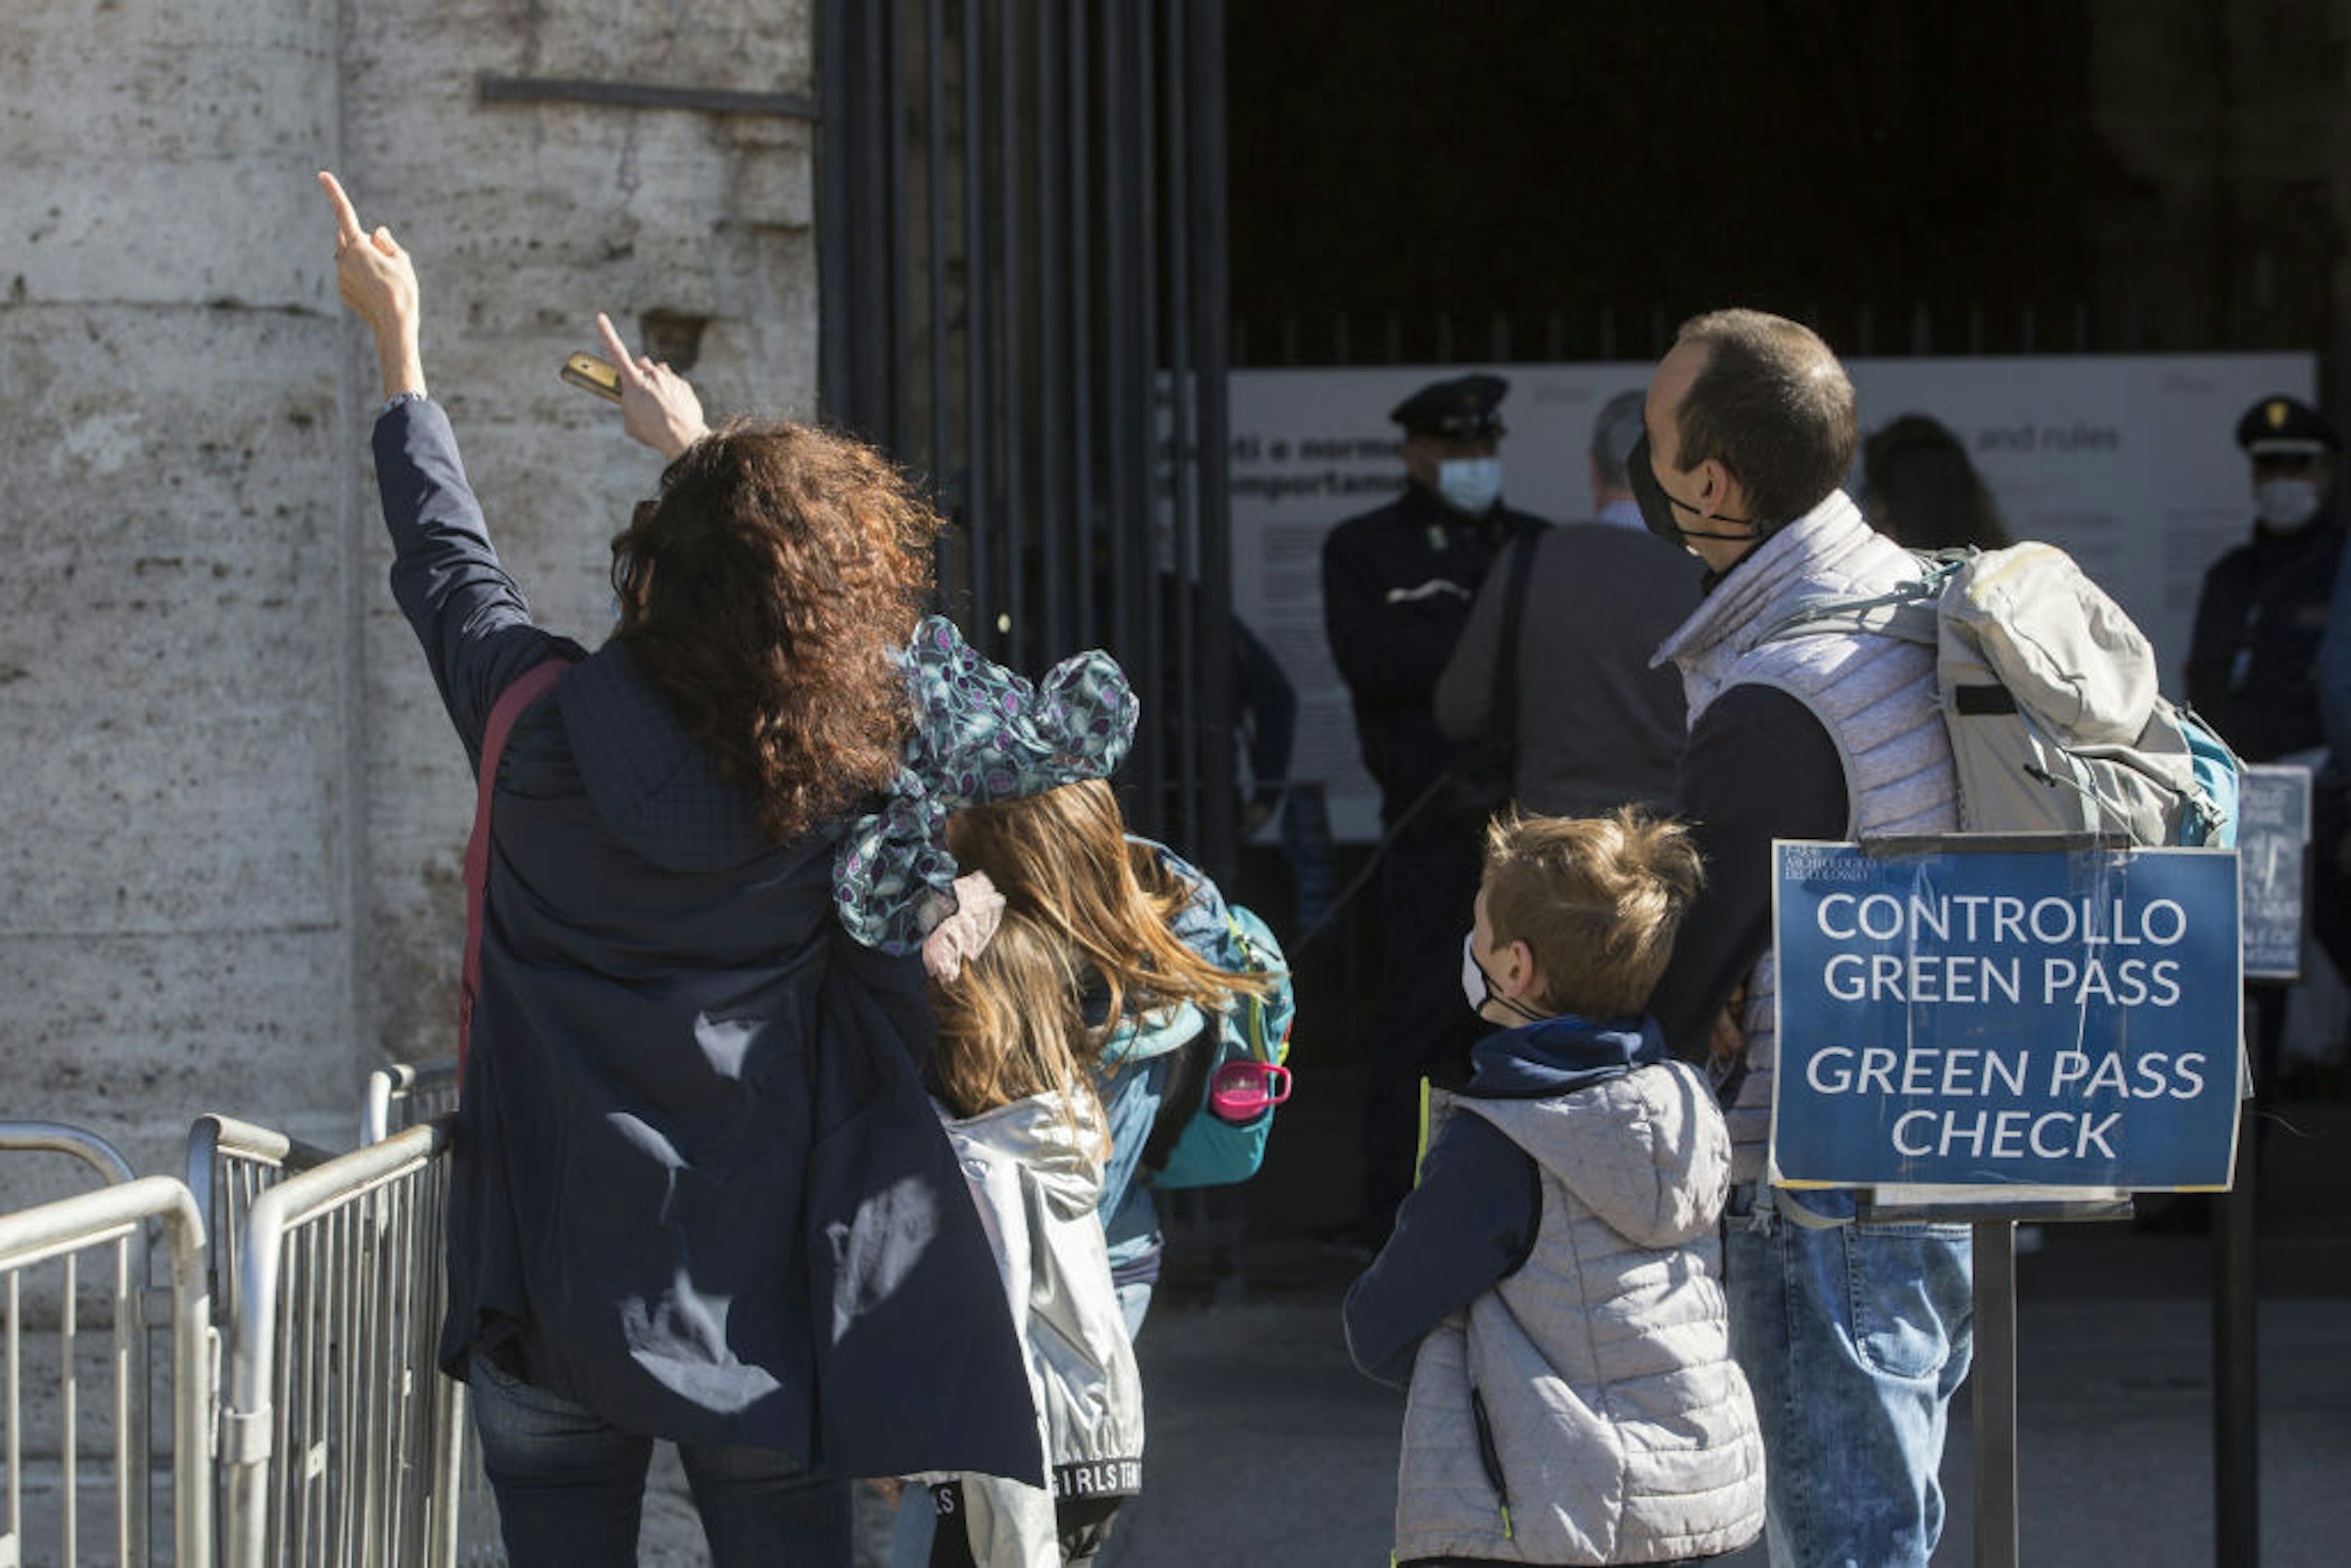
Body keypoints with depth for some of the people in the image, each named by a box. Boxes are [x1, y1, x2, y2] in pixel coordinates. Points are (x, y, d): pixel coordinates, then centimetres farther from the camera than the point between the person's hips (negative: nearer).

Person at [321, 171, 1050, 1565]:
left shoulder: (547, 728, -11)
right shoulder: (847, 769, -7)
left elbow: (447, 560, 8)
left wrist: (400, 342, 24)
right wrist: (700, 442, 34)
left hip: (553, 1289, 0)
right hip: (759, 1292, 0)